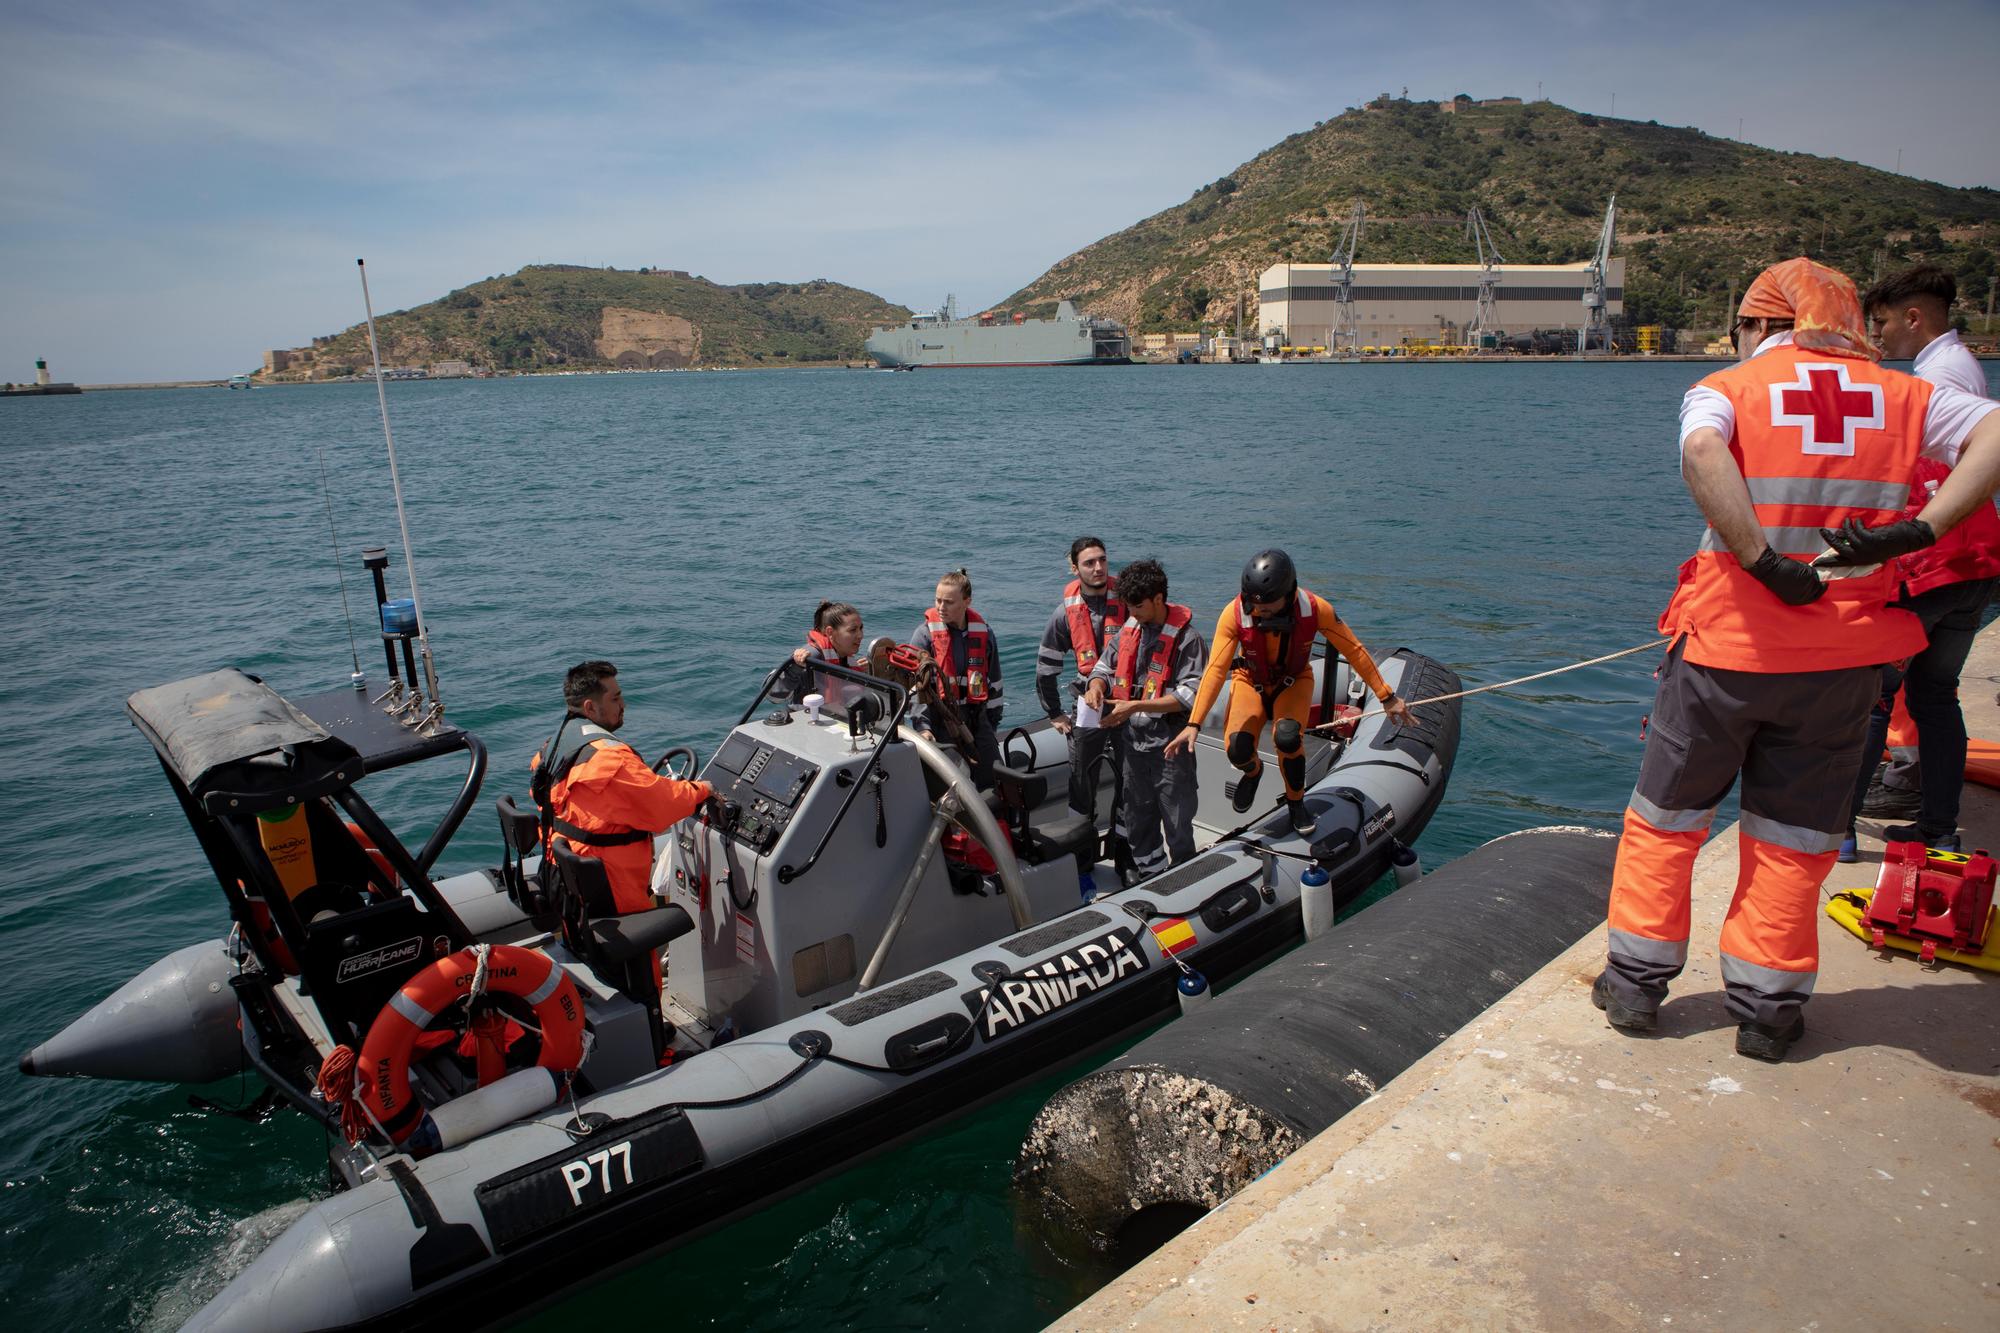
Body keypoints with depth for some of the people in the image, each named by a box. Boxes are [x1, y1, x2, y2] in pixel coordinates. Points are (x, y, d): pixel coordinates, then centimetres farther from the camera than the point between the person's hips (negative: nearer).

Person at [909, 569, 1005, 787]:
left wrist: (994, 724, 15)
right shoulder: (924, 634, -7)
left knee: (994, 779, 5)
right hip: (940, 720, -4)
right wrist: (923, 726, -20)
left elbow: (993, 682, 14)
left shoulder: (984, 632, 5)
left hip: (976, 718, 4)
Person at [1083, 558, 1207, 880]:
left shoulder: (1185, 637, -15)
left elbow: (1191, 694, -21)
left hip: (1169, 744, -7)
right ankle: (1151, 878, 35)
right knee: (1136, 817, 19)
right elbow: (1106, 663, 16)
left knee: (1177, 821, 4)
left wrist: (1136, 706, -24)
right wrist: (1097, 685, -8)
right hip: (1133, 741, 7)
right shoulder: (1130, 628, 5)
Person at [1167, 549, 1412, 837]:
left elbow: (1354, 651, -14)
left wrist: (1387, 697, -8)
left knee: (1286, 737, -31)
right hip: (1250, 682, 0)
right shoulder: (1234, 614, -29)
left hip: (1294, 682, 0)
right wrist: (1194, 724, -36)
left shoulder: (1315, 609, -27)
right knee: (1237, 750, -24)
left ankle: (1296, 803, 0)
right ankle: (1253, 771, 17)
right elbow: (1215, 669, -29)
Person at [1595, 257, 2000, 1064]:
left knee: (1667, 814, 14)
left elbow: (1701, 452, -25)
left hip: (1728, 644, -3)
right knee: (1794, 834, 15)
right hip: (1844, 660, 3)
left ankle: (1635, 981, 22)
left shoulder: (1726, 390, -3)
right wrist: (1917, 530, -11)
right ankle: (1766, 1006, 22)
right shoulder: (1901, 396, 9)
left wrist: (1764, 562, -22)